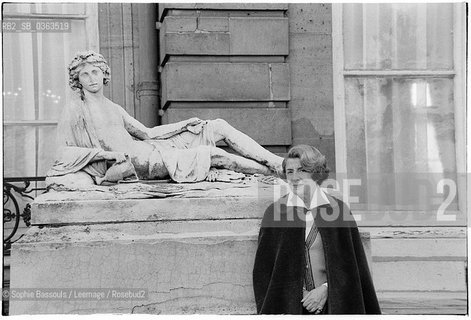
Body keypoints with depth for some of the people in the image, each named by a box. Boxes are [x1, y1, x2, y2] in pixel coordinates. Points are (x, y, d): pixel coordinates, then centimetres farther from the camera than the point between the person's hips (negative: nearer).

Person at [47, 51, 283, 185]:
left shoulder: (113, 108, 20)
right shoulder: (75, 110, -1)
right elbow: (64, 153, -9)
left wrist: (184, 125, 15)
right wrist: (108, 153, -17)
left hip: (147, 148, 8)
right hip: (135, 161, -8)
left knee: (219, 127, -1)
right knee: (215, 155, -17)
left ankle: (276, 162, 1)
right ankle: (274, 171, -3)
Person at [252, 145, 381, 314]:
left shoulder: (337, 209, 2)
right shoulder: (274, 213, 3)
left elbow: (350, 262, 3)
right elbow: (262, 268, 4)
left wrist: (326, 289, -9)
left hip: (331, 305, 0)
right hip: (287, 305, 0)